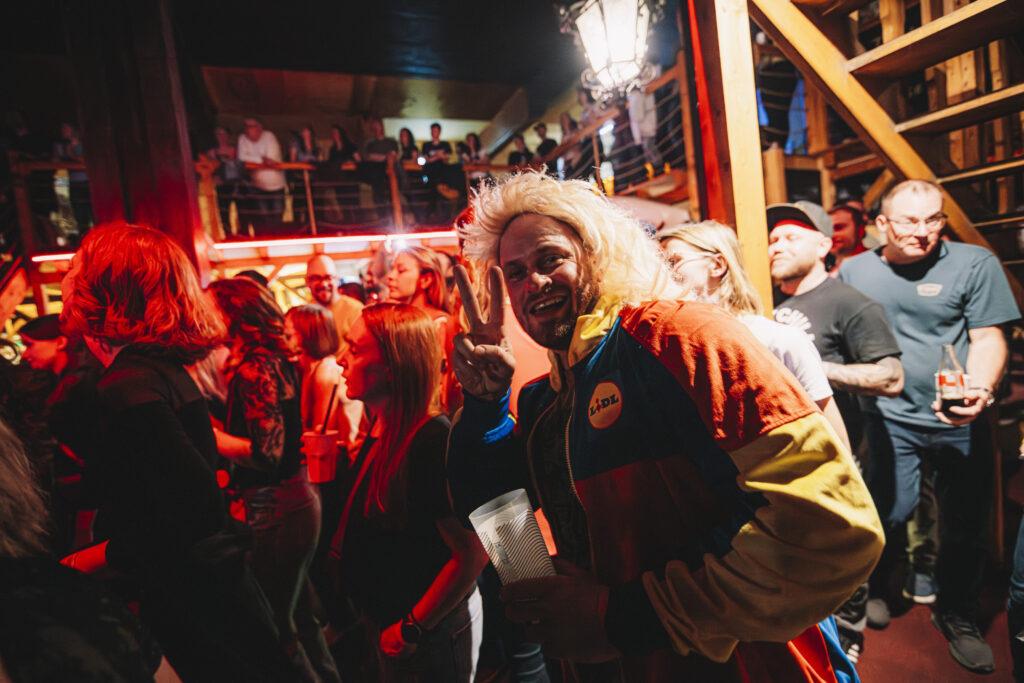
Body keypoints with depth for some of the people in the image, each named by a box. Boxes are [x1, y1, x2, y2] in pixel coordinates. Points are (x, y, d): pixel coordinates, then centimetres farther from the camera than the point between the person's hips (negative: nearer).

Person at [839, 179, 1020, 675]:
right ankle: (877, 583, 27)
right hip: (891, 417, 0)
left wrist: (980, 389, -24)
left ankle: (957, 616, 35)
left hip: (960, 420, 1)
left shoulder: (974, 263, -3)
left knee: (965, 526, 11)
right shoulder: (853, 271, 2)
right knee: (893, 510, -5)